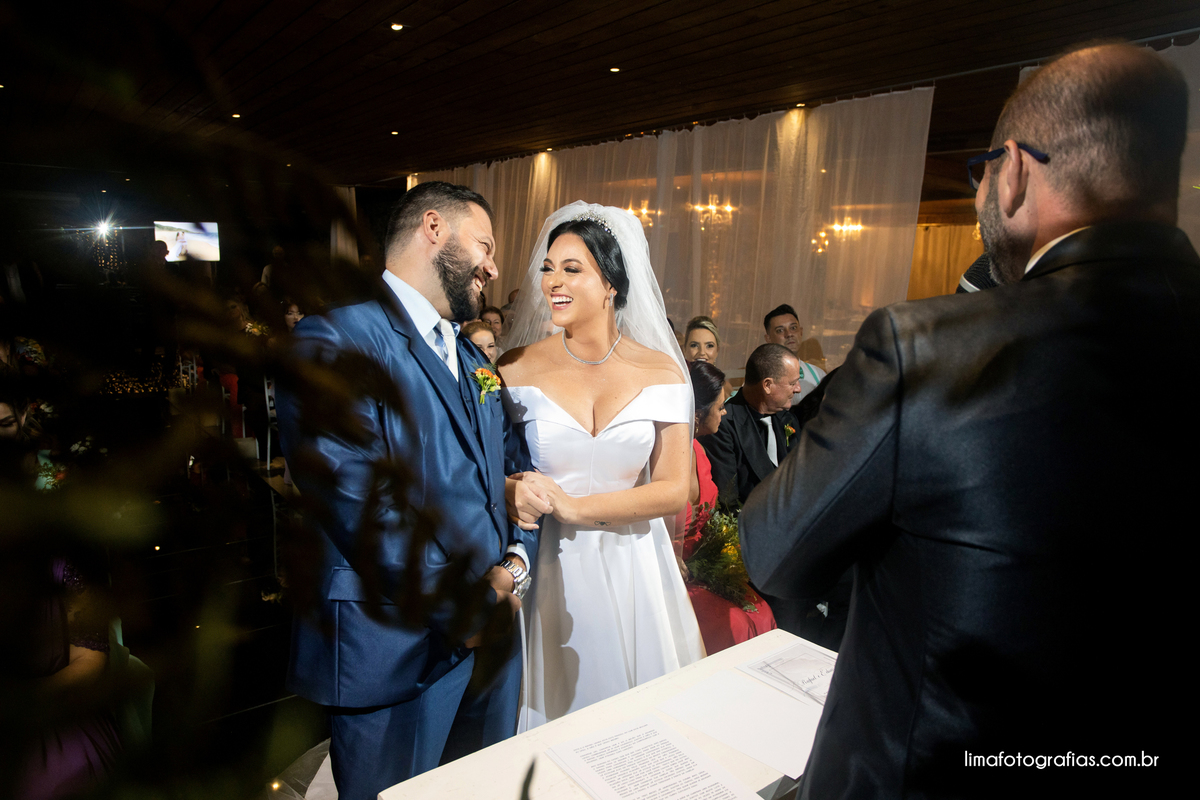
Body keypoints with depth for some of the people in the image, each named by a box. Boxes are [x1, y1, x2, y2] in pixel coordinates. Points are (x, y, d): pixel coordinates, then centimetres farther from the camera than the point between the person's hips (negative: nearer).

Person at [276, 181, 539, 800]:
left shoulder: (472, 359, 14)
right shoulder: (337, 336, -15)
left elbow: (514, 466, 12)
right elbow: (354, 498, -23)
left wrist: (515, 560, -6)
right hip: (397, 648, -8)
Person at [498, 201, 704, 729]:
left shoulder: (660, 371, -5)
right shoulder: (519, 369, -6)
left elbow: (674, 489, -7)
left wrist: (574, 507, -15)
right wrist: (515, 497, -22)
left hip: (634, 568, 1)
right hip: (553, 570, 0)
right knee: (558, 708, 14)